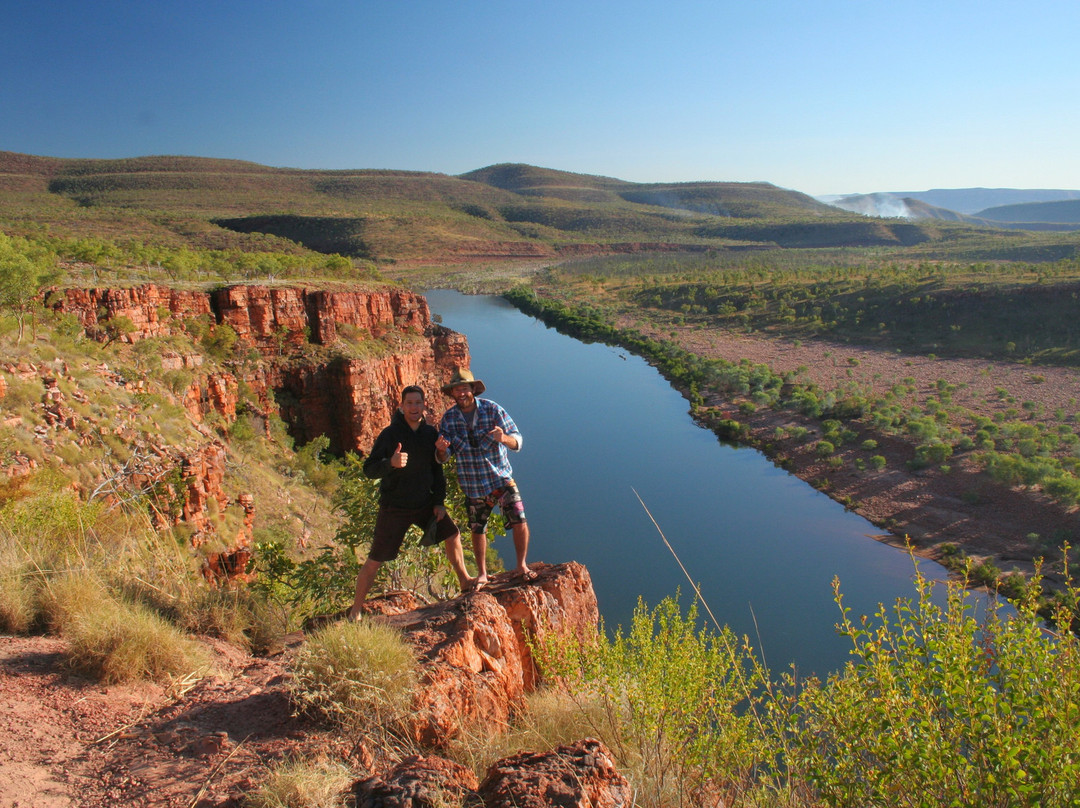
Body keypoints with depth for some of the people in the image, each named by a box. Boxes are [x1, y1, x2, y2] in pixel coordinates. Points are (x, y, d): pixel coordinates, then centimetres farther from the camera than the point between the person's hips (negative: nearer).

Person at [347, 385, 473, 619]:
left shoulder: (431, 433, 1)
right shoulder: (390, 434, -15)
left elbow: (437, 470, 10)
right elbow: (369, 469, -19)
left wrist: (439, 502, 4)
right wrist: (391, 462, -39)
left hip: (425, 503, 5)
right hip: (394, 507, -5)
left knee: (453, 534, 7)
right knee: (374, 562, -1)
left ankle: (464, 582, 29)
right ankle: (355, 611, 13)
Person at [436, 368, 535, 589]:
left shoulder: (492, 409, -10)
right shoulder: (448, 418, -3)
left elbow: (517, 440, -14)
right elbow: (443, 458, -3)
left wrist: (504, 438, -38)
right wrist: (441, 449, -28)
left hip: (501, 478, -2)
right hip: (473, 485, 2)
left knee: (519, 521, -11)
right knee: (478, 530, 13)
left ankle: (521, 566, 10)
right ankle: (482, 573, 32)